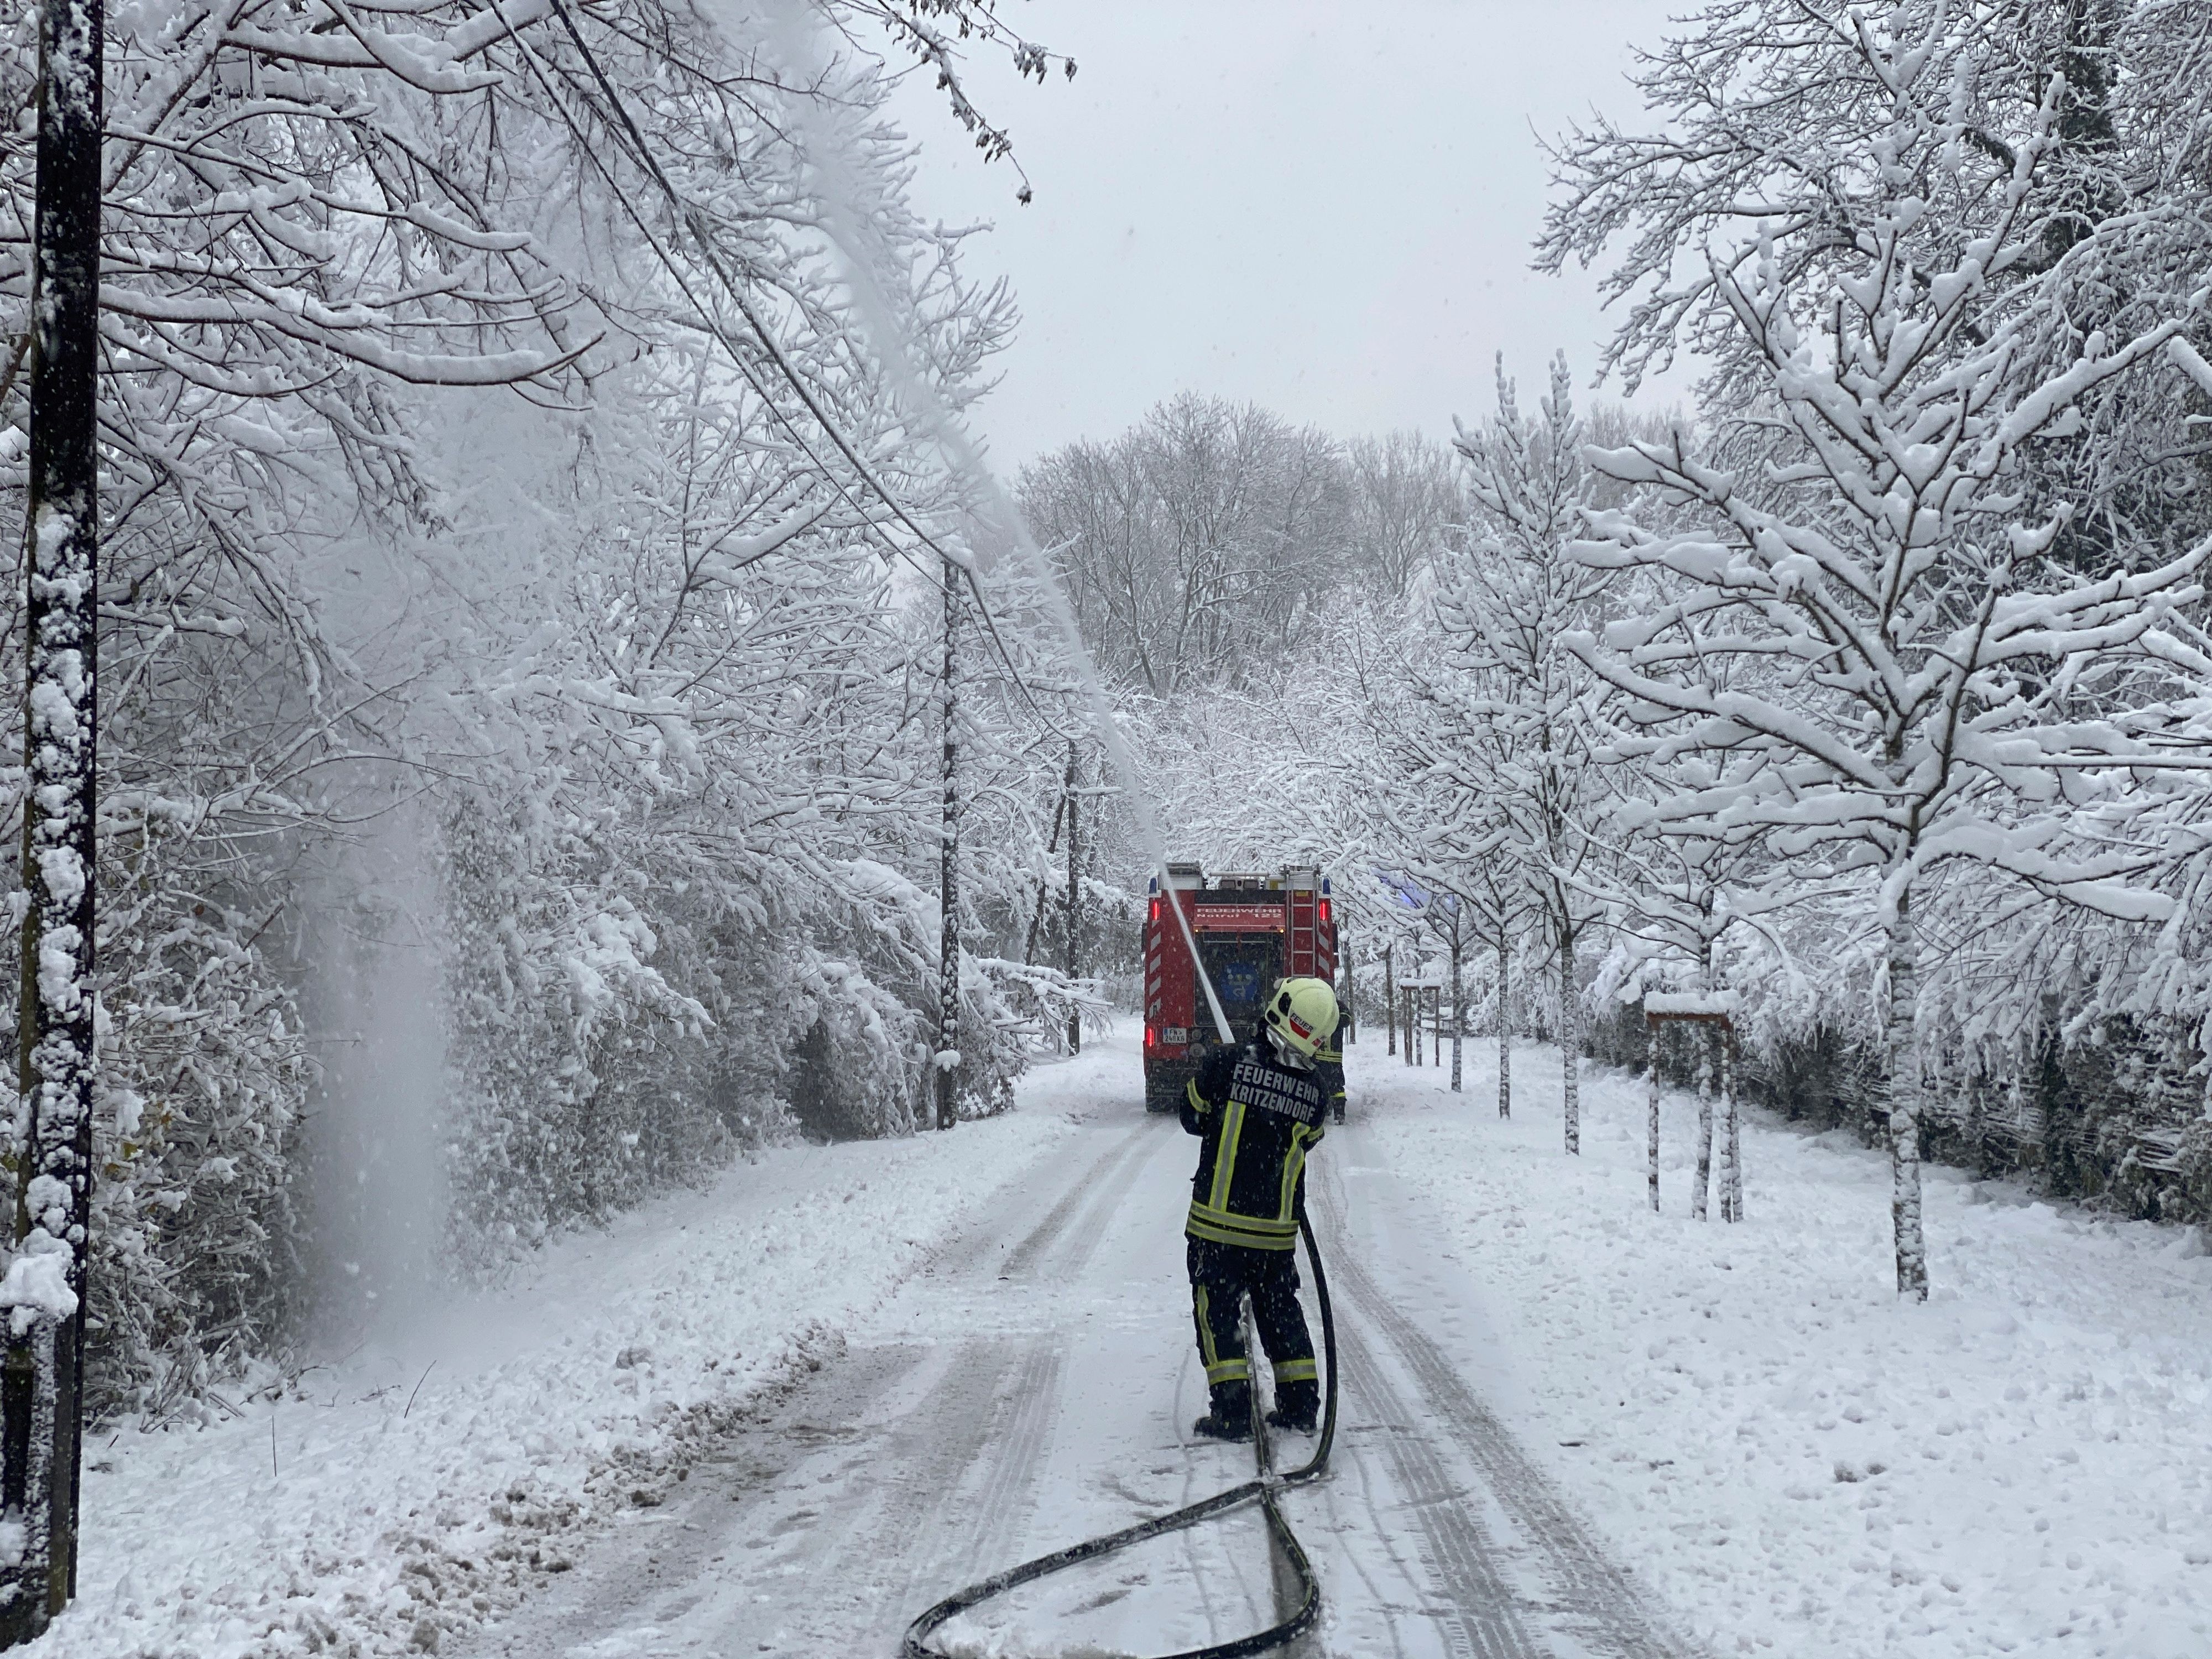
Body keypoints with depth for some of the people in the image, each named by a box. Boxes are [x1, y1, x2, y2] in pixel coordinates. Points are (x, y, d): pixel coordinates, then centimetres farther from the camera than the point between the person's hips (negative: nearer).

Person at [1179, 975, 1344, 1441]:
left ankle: (1232, 1412, 1)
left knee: (1217, 1307, 6)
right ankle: (1301, 1406, 21)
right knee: (1280, 1308, 18)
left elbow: (1193, 1116, 2)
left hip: (1217, 1220, -3)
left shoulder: (1228, 1062, -13)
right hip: (1277, 1228, 3)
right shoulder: (1318, 1089, -6)